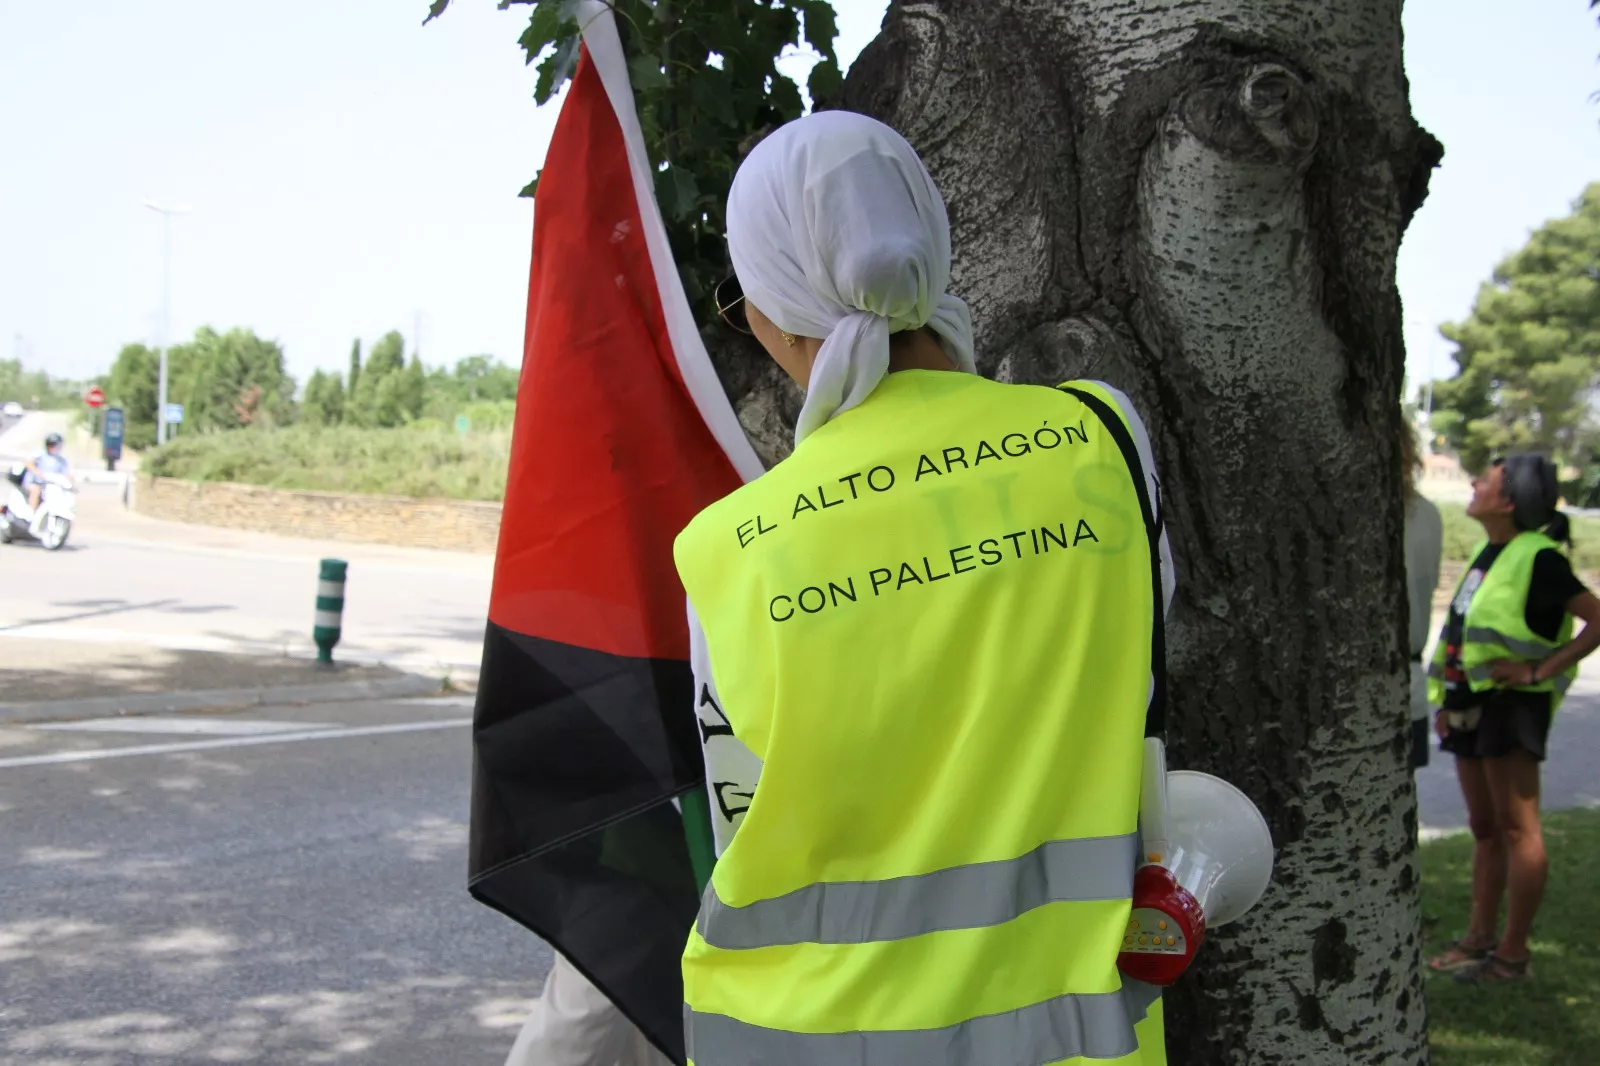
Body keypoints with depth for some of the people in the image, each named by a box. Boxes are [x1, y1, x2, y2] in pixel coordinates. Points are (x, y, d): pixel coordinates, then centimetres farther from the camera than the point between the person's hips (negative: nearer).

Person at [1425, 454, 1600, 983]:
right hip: (1471, 703, 9)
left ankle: (1513, 952, 3)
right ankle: (1480, 937, 22)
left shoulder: (1538, 558, -14)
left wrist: (1539, 671, -18)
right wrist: (1447, 700, 15)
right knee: (1484, 828, 14)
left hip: (1513, 704, -9)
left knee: (1517, 829, -2)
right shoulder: (1486, 552, 12)